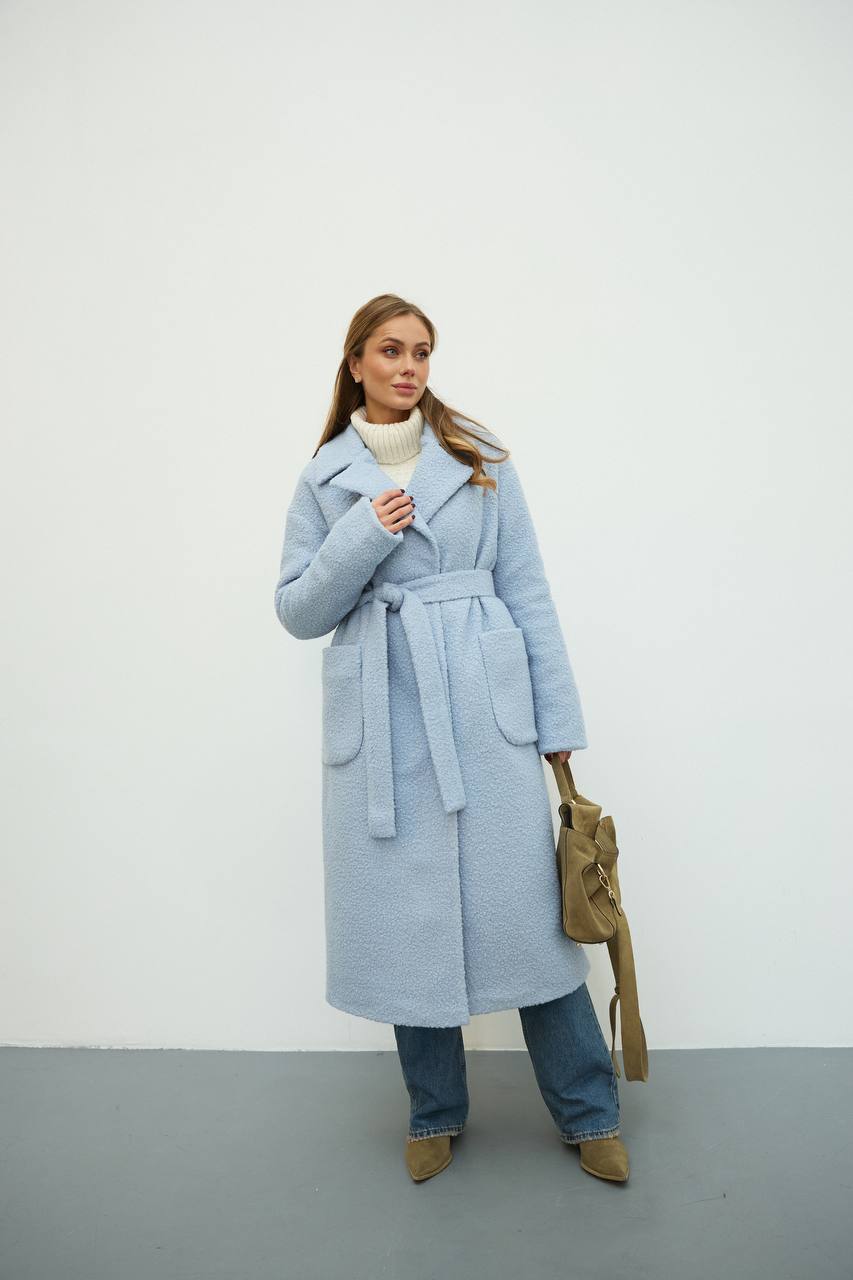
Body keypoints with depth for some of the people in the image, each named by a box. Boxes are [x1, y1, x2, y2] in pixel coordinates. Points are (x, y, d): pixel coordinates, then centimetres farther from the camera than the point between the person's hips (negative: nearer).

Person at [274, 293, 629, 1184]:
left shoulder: (480, 459, 6)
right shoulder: (324, 477, 8)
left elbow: (527, 593, 4)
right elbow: (297, 611, 6)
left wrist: (558, 719, 1)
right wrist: (362, 538, -10)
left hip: (485, 711, -1)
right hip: (380, 725, 1)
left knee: (524, 903, 2)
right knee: (406, 915, 8)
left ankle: (589, 1113, 22)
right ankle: (435, 1112, 30)